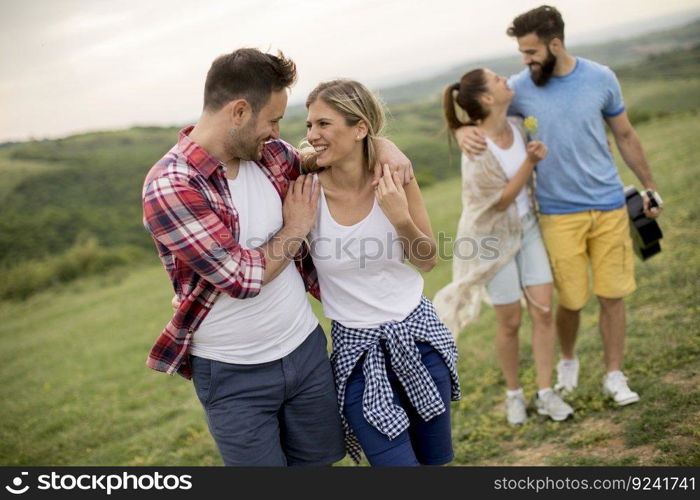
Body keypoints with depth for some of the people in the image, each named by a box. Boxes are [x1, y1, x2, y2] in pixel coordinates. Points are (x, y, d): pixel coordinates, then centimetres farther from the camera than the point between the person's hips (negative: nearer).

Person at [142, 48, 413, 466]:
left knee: (320, 458, 19)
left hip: (307, 348, 6)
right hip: (235, 375, -6)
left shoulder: (271, 155, 0)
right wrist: (295, 230, -9)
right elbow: (243, 277, -23)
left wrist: (383, 145, -2)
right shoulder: (169, 186, -20)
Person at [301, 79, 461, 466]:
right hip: (356, 348, -2)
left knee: (435, 456, 17)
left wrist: (401, 218, -17)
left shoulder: (394, 178, -10)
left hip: (417, 333, 2)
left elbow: (427, 261, -2)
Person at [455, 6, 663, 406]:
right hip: (560, 214, -1)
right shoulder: (521, 87, -6)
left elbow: (625, 136, 9)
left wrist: (649, 185, 14)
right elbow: (473, 113, 1)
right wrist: (463, 131, -24)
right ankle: (568, 359, 33)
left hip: (609, 207, 1)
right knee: (571, 301, 2)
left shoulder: (601, 79, -3)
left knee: (612, 295, 5)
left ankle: (614, 375, 22)